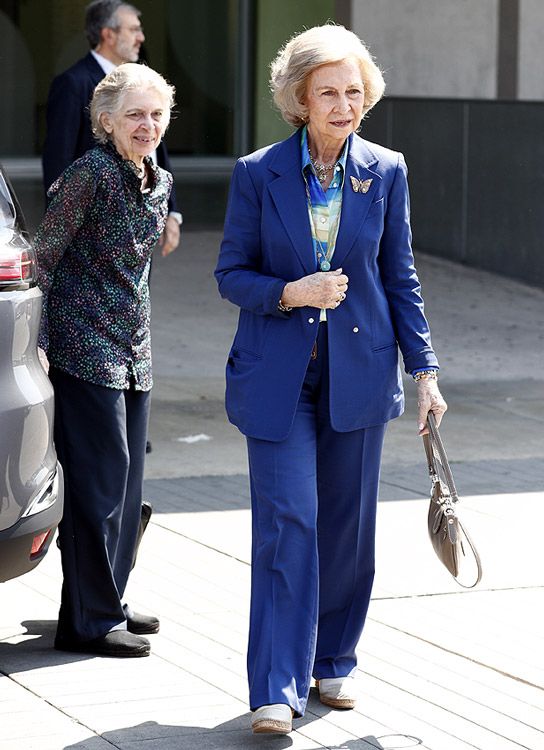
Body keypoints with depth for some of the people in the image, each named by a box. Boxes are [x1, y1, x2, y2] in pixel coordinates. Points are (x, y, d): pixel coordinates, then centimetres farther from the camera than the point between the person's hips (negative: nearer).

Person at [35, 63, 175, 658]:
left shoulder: (158, 183, 9)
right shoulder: (91, 174, -13)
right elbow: (44, 256, -12)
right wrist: (39, 342, -14)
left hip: (133, 352, 8)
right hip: (85, 347, -8)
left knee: (126, 476, 12)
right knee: (100, 475, -7)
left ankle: (108, 602, 24)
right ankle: (89, 620, -1)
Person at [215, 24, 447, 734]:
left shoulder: (385, 172, 1)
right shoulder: (257, 174, -4)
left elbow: (399, 278, 8)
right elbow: (232, 273, 1)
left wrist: (424, 370, 4)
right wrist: (290, 292, -18)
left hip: (360, 371, 2)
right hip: (277, 377, -2)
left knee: (347, 526, 9)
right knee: (287, 523, -10)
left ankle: (333, 662, 27)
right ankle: (277, 688, -8)